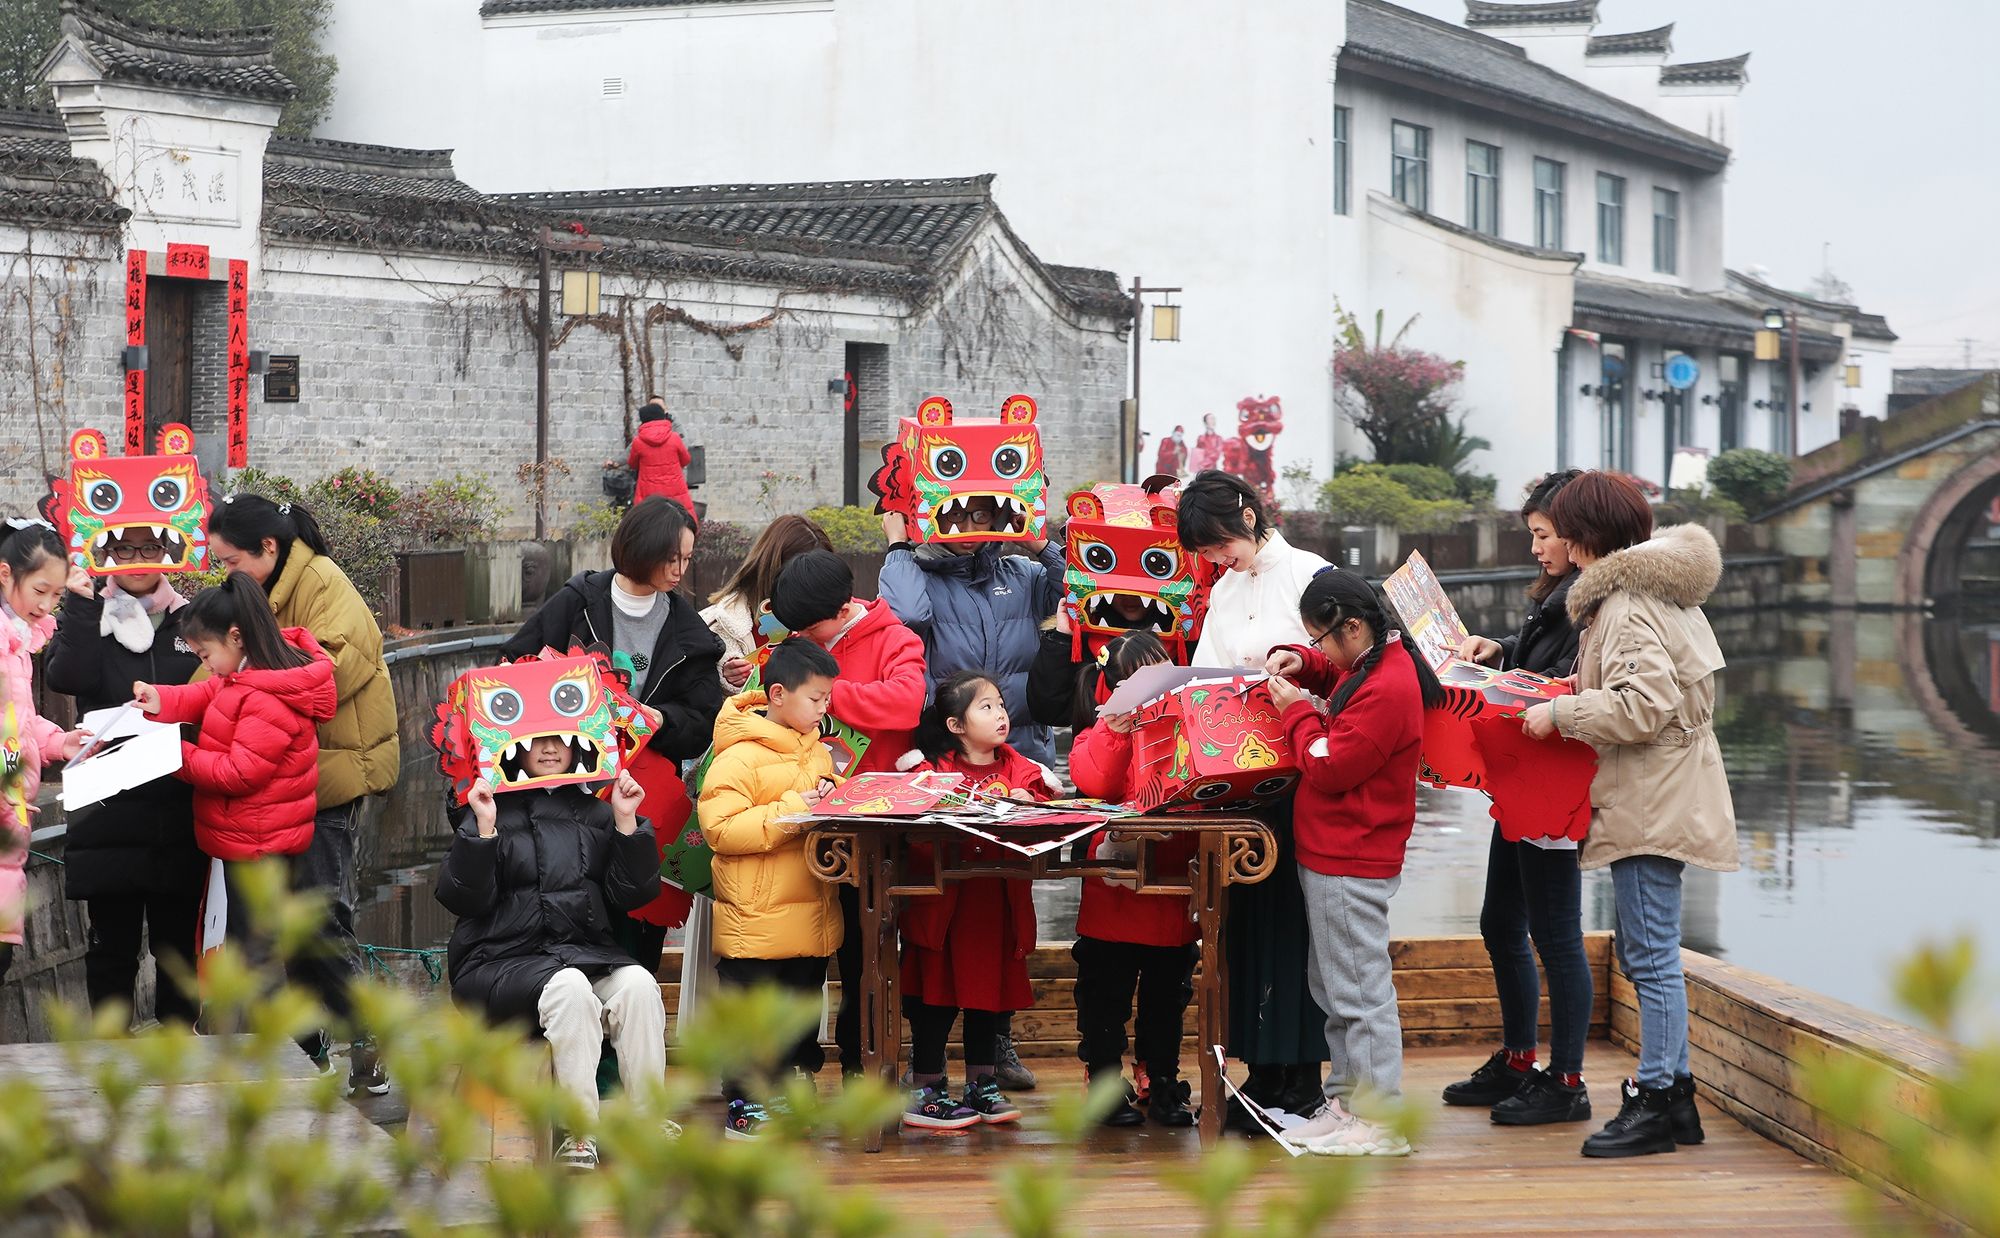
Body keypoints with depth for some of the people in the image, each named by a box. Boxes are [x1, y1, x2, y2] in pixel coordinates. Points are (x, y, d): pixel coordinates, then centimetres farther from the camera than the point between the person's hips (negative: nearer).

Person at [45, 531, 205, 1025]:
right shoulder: (86, 617, 6)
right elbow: (66, 678, -13)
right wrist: (81, 607, -17)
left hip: (179, 812, 1)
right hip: (109, 812, -1)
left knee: (178, 944, 7)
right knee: (112, 943, 3)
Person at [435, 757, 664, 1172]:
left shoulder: (595, 814, 16)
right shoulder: (494, 811, 5)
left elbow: (629, 896, 7)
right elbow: (462, 900, -5)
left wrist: (626, 821, -1)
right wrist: (484, 827, -15)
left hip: (588, 949, 4)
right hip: (504, 962, -4)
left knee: (638, 984, -28)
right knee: (570, 988, -35)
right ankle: (578, 1137, -33)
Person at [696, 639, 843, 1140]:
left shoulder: (818, 753, 13)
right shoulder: (740, 757, -13)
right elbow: (720, 828, -21)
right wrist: (792, 813, -22)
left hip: (810, 918, 7)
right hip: (754, 917, -7)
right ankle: (743, 1105, 8)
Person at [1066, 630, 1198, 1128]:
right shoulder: (1103, 732, -1)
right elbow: (1097, 781, -21)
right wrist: (1117, 728, -28)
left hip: (1174, 896, 4)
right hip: (1115, 896, -4)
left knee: (1166, 998, 14)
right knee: (1106, 996, 5)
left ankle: (1161, 1084, 25)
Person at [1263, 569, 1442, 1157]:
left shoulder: (1384, 690, -23)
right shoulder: (1375, 664, 10)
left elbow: (1328, 767, -21)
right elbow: (1330, 670, 32)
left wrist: (1297, 710, -7)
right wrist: (1296, 662, 10)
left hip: (1350, 863, -11)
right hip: (1333, 854, 11)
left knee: (1359, 989, -8)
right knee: (1334, 987, 17)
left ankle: (1379, 1120, -5)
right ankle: (1347, 1100, 25)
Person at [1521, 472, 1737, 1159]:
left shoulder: (1627, 605, -17)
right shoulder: (1657, 588, 15)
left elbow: (1644, 703, -26)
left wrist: (1560, 713, -17)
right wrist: (1576, 694, 17)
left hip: (1651, 805, -11)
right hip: (1656, 800, 11)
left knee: (1651, 955, -7)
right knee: (1644, 953, 15)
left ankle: (1657, 1099, -4)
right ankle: (1671, 1092, 19)